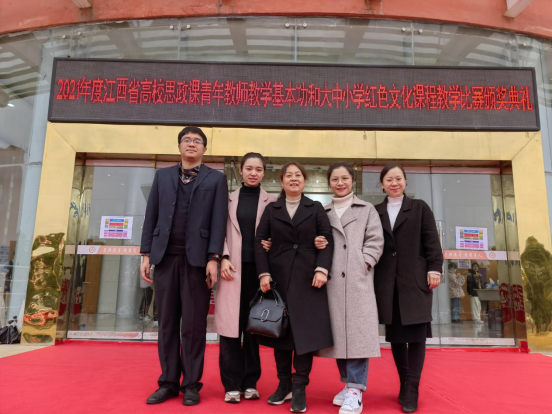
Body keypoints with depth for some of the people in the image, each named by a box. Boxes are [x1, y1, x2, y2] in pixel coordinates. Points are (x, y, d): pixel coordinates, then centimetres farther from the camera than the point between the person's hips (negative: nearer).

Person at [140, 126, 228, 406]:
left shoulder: (216, 179, 7)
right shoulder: (162, 176, 16)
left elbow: (218, 221, -2)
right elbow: (151, 217, 11)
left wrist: (213, 258, -10)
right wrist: (146, 254, 4)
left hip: (197, 258, -3)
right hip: (166, 256, 3)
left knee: (193, 324, 2)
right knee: (167, 323, 8)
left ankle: (191, 384, 14)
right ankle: (168, 382, 19)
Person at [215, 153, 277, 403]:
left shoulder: (271, 202, 7)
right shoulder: (229, 200, 10)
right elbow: (221, 231, 6)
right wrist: (224, 258, -7)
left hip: (258, 268, 0)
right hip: (233, 268, 0)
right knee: (231, 324, 0)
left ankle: (250, 382, 19)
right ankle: (232, 384, 10)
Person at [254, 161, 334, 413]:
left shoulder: (316, 208, 9)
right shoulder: (271, 210, 10)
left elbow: (328, 240, 2)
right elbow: (259, 241, 4)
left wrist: (322, 269, -12)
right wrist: (263, 273, -7)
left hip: (307, 277, -1)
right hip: (278, 277, 1)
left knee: (305, 330, -2)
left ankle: (299, 388, 8)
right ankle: (284, 384, 19)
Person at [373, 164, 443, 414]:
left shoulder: (419, 208, 8)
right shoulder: (375, 211, 11)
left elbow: (432, 240, 1)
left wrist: (435, 269, -8)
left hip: (415, 279, -2)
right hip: (387, 282, 2)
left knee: (416, 334, -1)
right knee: (395, 335, 8)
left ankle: (411, 391, 7)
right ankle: (404, 384, 23)